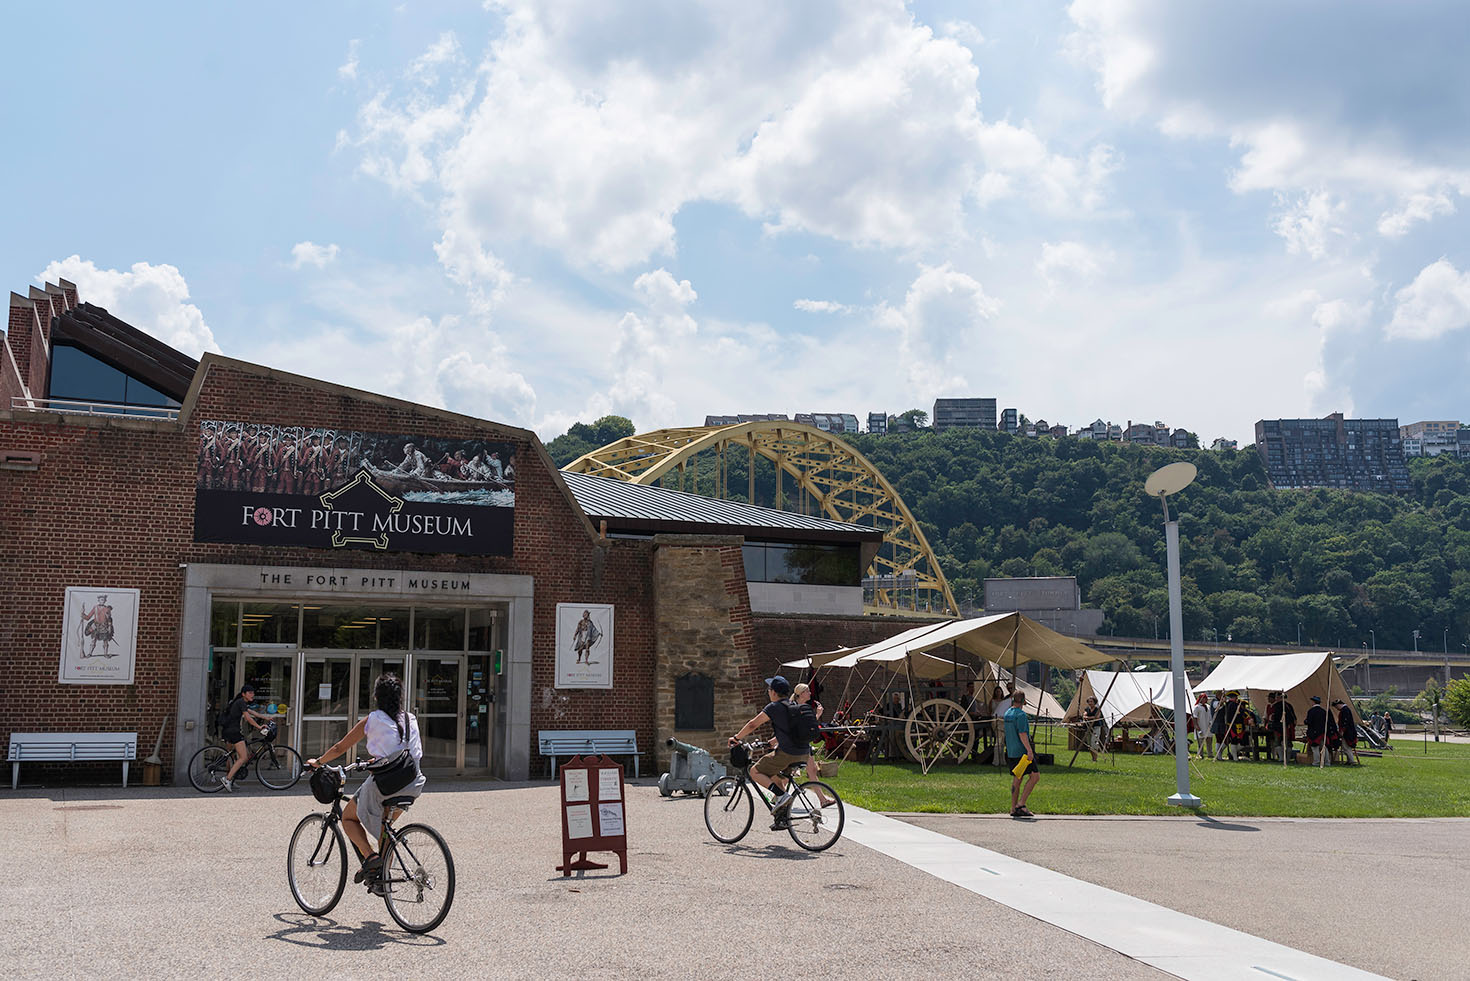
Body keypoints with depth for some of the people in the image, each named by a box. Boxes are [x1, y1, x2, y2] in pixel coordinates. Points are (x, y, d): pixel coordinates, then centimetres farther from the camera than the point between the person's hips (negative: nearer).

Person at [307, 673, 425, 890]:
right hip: (412, 783, 5)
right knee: (384, 822, 30)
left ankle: (370, 856, -4)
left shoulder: (372, 720, 0)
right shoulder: (411, 719, 12)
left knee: (348, 817, 18)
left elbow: (340, 748, 7)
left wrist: (318, 761, 25)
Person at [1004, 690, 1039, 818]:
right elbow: (1022, 734, -21)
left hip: (1011, 751, 9)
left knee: (1016, 778, 11)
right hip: (1022, 751, -9)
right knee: (1035, 775, -3)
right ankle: (1021, 803, -7)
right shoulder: (1021, 714, -14)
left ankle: (1014, 808, 9)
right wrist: (1029, 750, -21)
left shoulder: (1007, 713, 13)